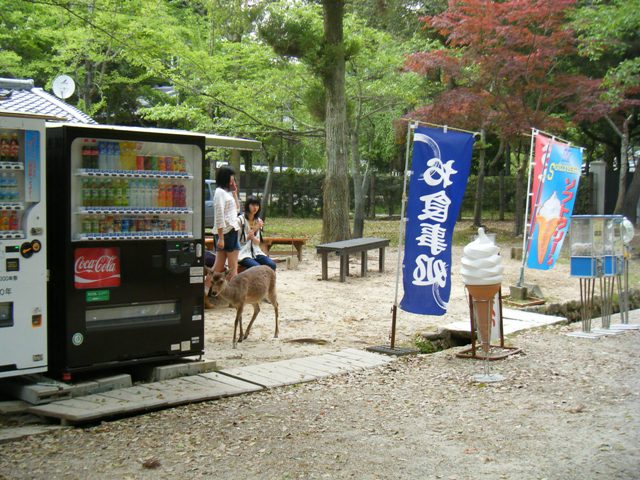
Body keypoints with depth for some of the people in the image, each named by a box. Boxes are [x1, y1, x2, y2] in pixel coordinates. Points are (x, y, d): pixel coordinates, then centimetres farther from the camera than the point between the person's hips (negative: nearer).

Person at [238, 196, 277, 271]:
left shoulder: (258, 221, 12)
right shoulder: (241, 220, -6)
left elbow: (257, 242, 9)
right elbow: (239, 240, -7)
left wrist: (252, 236, -15)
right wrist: (254, 229, -12)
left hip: (255, 252, 5)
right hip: (243, 253, -5)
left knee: (272, 265, -21)